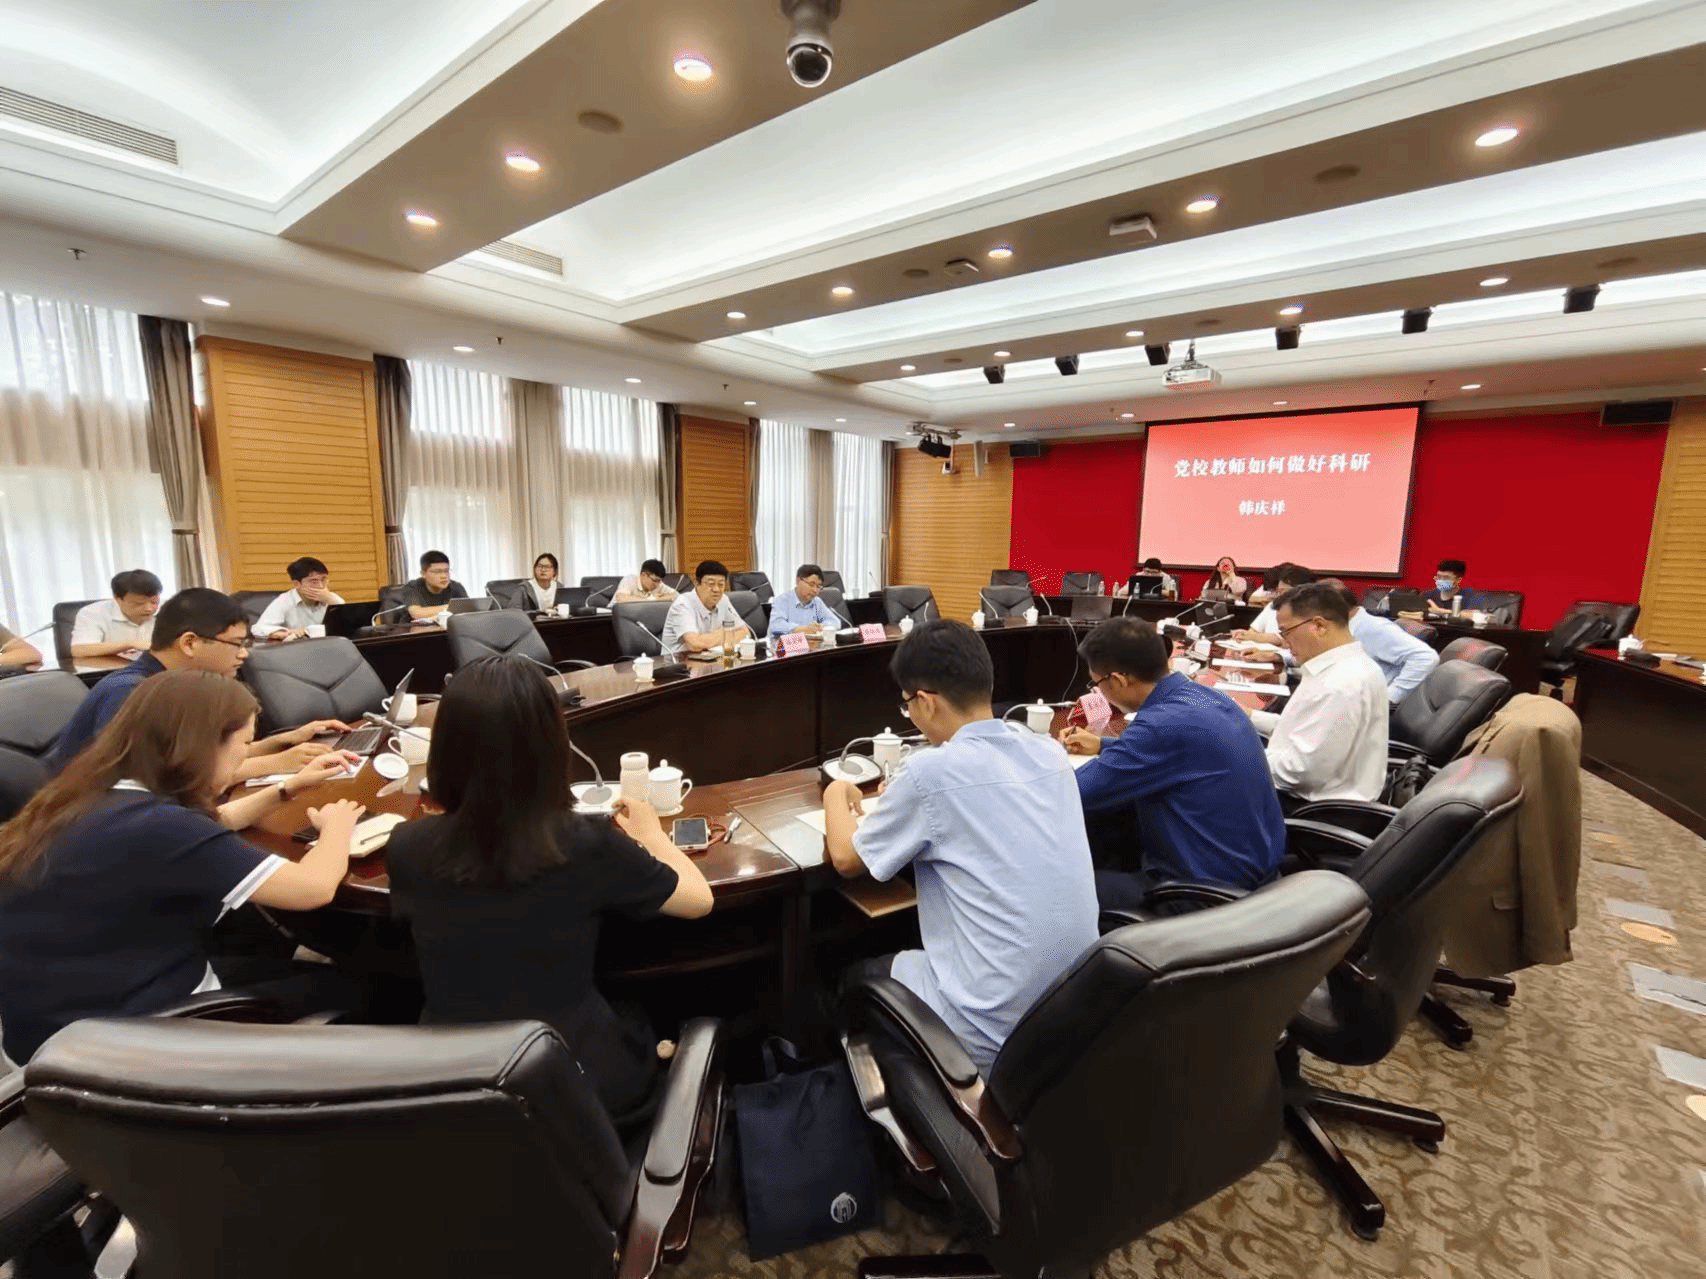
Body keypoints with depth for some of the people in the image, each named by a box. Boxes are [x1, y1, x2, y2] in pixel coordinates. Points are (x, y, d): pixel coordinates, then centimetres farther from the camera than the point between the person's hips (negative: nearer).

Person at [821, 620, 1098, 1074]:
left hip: (992, 1032, -6)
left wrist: (835, 797, 14)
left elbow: (847, 859, -4)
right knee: (906, 959, 28)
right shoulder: (1049, 753, -1)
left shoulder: (931, 771, -20)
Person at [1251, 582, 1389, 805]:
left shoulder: (1340, 685, -27)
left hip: (1315, 810, -9)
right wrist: (1251, 717, 10)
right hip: (1315, 798, 9)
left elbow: (1299, 768, -26)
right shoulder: (1347, 665, 5)